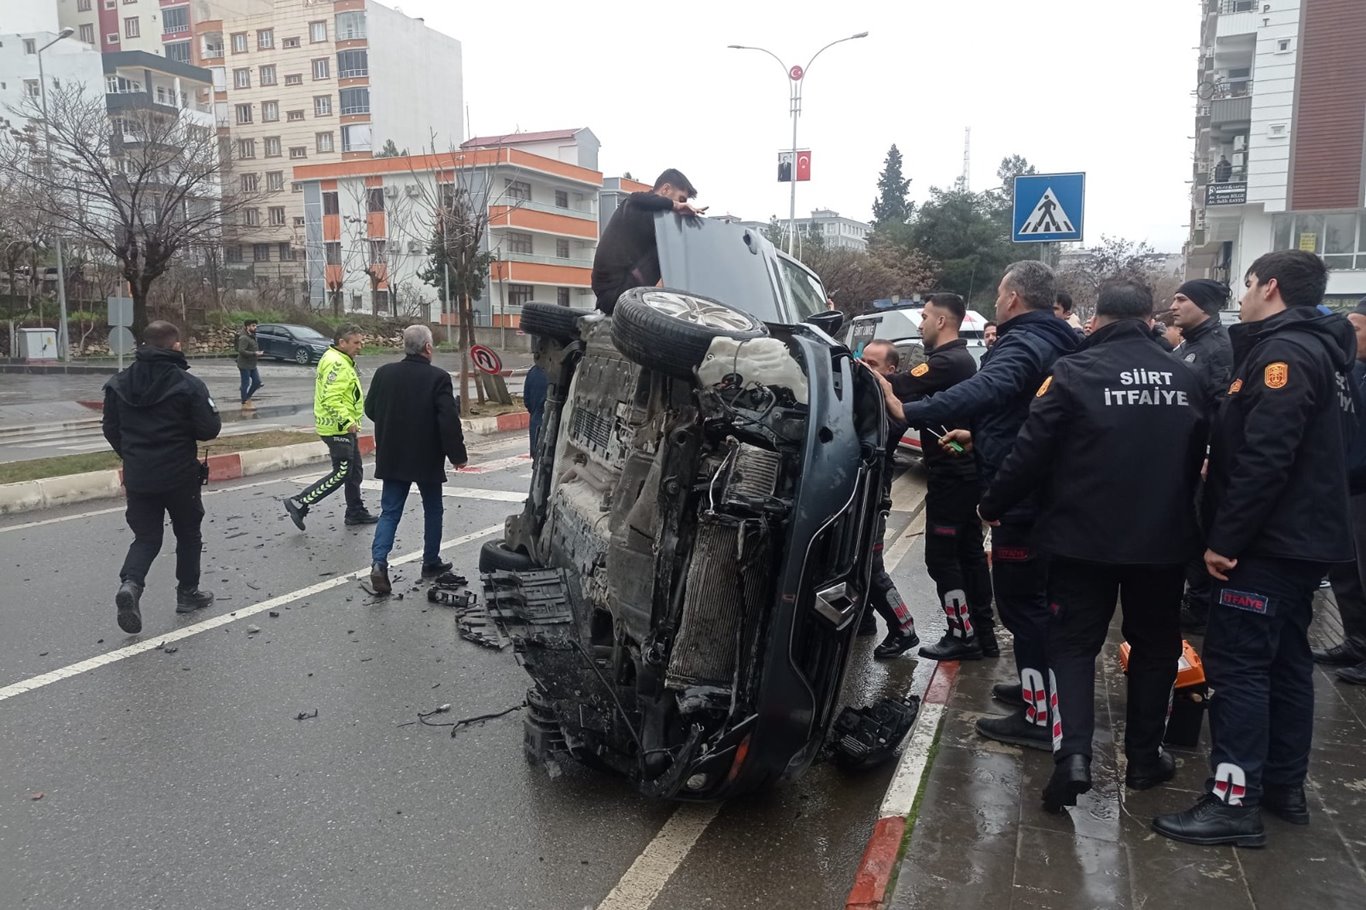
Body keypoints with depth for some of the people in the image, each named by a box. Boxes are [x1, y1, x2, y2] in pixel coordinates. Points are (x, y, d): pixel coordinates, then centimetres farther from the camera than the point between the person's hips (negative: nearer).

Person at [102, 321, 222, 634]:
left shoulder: (120, 383, 1)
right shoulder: (188, 384, -14)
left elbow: (111, 429, 8)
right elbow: (209, 430, -15)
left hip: (137, 476, 4)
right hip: (180, 475, -3)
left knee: (146, 537, 12)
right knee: (188, 534, 16)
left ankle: (130, 583, -13)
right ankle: (188, 593, 24)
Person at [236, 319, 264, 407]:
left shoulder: (252, 336, 13)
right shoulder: (244, 338, -17)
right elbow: (241, 351, -25)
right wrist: (254, 354, -25)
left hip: (252, 365, 9)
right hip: (245, 365, -9)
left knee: (257, 382, 10)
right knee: (245, 383, -2)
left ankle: (247, 398, 26)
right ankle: (244, 403, 8)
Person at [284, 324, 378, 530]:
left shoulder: (341, 361, 16)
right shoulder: (336, 363, -19)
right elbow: (331, 398, -28)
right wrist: (347, 421, -29)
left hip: (343, 428, 11)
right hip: (338, 428, -11)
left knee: (355, 472, 16)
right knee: (341, 473, -8)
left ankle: (355, 512, 26)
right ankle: (299, 504, -3)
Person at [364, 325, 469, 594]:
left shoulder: (384, 373, -1)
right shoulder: (438, 377, -15)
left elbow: (370, 410, 9)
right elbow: (449, 421, -18)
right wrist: (457, 454, -9)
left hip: (392, 458, 3)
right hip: (427, 459, -3)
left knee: (390, 512, 7)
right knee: (433, 510, 15)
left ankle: (379, 561, -10)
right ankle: (431, 562, 25)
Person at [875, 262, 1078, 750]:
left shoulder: (1023, 345, -18)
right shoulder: (1053, 343, 14)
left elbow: (984, 389, -39)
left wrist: (910, 412, -46)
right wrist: (980, 436, 26)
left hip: (1018, 492, -10)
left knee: (1020, 599, -3)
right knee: (1032, 595, 22)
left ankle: (1039, 716, 5)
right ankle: (1035, 685, 37)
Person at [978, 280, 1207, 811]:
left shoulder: (1074, 372, -12)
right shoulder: (1185, 378, 4)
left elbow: (1030, 452, -13)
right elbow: (1199, 459, 12)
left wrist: (992, 506, 1)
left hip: (1084, 536, -3)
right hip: (1164, 538, 4)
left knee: (1074, 643, 7)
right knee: (1155, 644, 18)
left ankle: (1073, 752, -8)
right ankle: (1144, 758, 26)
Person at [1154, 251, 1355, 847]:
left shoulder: (1284, 352, -16)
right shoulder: (1318, 352, 16)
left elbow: (1264, 458, -25)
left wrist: (1225, 538, -21)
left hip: (1267, 544, -10)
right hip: (1303, 541, 10)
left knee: (1236, 664, -7)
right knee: (1285, 662, 16)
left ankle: (1234, 802, -2)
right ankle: (1284, 786, 26)